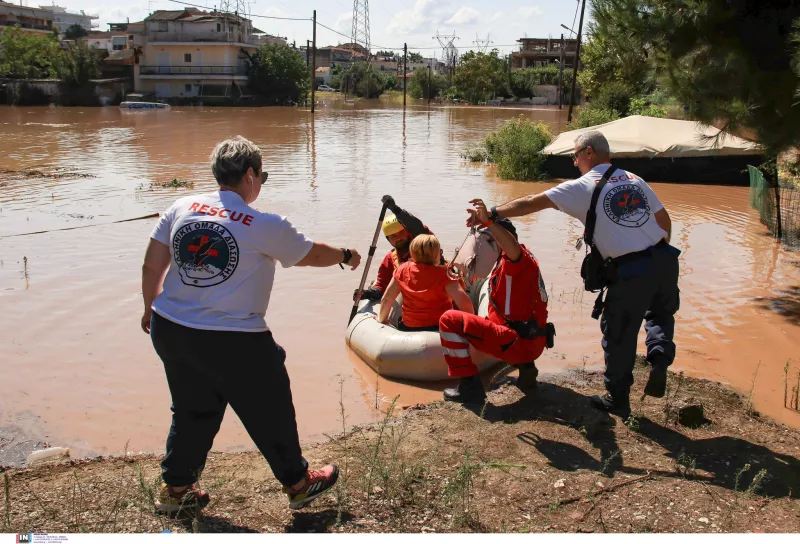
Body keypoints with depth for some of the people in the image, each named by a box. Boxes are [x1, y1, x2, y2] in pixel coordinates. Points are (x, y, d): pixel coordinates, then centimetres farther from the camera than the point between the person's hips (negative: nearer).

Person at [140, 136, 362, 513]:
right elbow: (311, 254, 2)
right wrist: (345, 256, 22)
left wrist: (151, 308, 22)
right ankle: (298, 484, 31)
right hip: (233, 343, -6)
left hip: (169, 330, 6)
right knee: (270, 413, 14)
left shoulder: (181, 208, 2)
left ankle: (175, 488, 37)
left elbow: (152, 265, 6)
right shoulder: (265, 226, -13)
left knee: (192, 411, 25)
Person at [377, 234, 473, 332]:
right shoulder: (443, 273, -15)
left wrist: (382, 320, 17)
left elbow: (386, 299, 1)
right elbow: (464, 302, -23)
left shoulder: (403, 270, -4)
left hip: (408, 328, 4)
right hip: (440, 328, -4)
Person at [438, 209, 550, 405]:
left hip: (517, 343, -10)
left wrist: (487, 221, -47)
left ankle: (470, 386, -11)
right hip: (533, 343, 10)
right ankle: (526, 367, 17)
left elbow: (513, 247, -35)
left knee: (449, 319, -11)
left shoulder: (517, 258, -10)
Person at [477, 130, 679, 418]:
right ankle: (660, 358, 6)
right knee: (661, 313, 30)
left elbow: (532, 203, -2)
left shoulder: (582, 187, -1)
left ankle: (617, 399, 23)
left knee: (618, 334, 11)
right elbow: (664, 219, 16)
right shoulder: (634, 180, 14)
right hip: (665, 260, 5)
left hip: (631, 271, -5)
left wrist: (493, 213, 5)